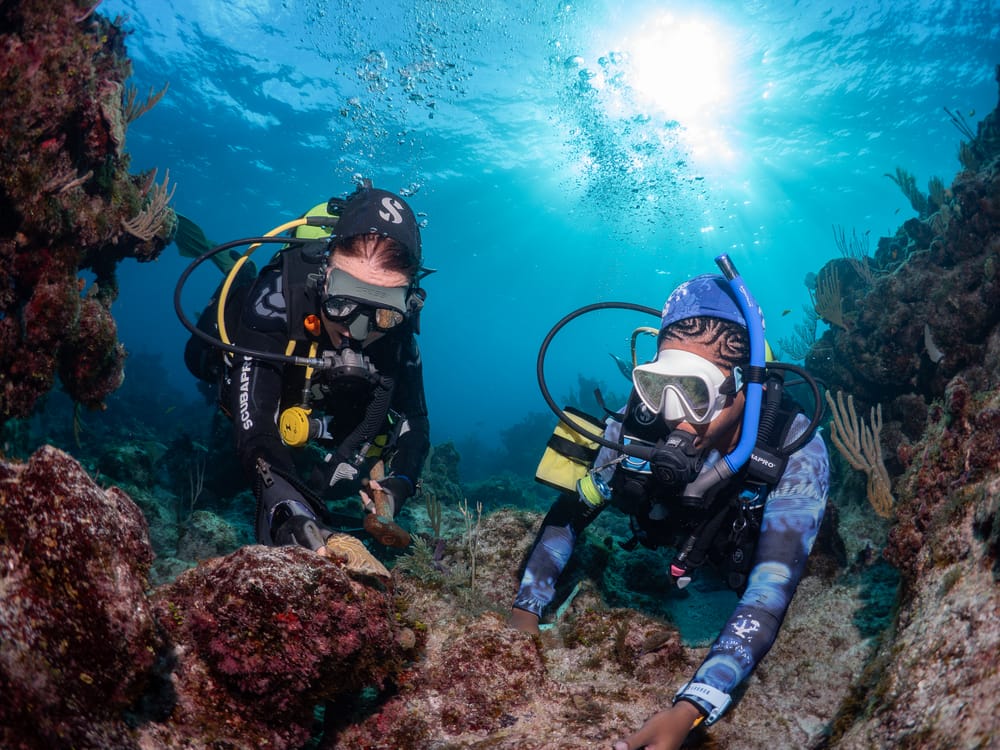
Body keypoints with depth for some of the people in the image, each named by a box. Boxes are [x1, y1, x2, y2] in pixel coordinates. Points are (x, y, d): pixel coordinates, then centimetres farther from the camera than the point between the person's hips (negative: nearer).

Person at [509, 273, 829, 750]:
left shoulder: (796, 451, -39)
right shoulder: (637, 426, -32)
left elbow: (772, 588, -46)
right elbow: (570, 514, -17)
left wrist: (688, 710, -57)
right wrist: (524, 612, -31)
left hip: (739, 576, -2)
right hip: (673, 560, 2)